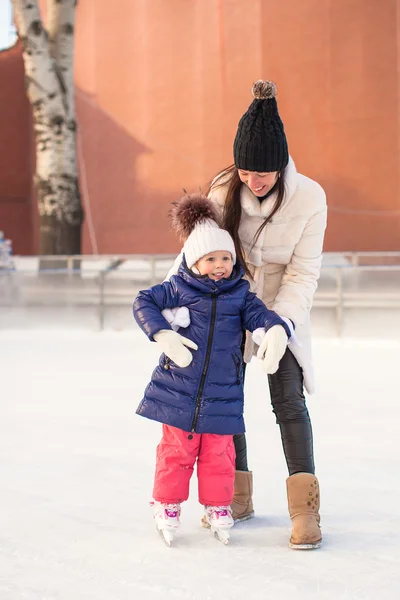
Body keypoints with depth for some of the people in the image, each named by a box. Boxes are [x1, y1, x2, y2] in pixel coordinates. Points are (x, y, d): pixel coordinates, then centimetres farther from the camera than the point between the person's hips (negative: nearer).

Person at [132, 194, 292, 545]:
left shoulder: (240, 295, 3)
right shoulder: (179, 289, -3)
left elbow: (260, 315, -6)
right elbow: (143, 302, -3)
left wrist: (276, 331, -29)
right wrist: (163, 334, -16)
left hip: (222, 395, 1)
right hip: (178, 391, -1)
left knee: (218, 455, 7)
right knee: (177, 450, 7)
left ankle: (217, 508, 23)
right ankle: (167, 506, 22)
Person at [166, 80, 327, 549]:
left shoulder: (309, 197, -21)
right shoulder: (225, 188, -16)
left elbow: (303, 272, -17)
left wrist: (280, 322, -29)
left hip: (282, 307, -3)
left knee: (288, 400, -13)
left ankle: (305, 508, -10)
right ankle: (237, 497, 21)